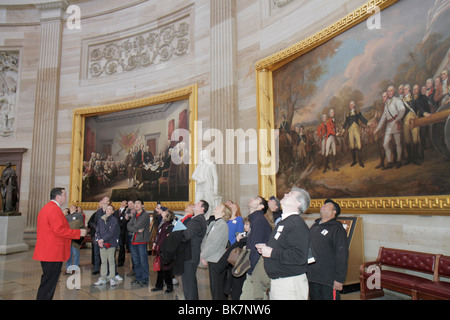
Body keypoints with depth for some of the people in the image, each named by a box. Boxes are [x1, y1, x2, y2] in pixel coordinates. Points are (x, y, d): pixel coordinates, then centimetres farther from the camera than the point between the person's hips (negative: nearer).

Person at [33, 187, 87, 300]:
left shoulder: (45, 208, 16)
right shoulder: (55, 209, -17)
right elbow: (60, 230, -24)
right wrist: (79, 232, -16)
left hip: (45, 252, 11)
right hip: (54, 253, -11)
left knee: (48, 282, 17)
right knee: (49, 283, -3)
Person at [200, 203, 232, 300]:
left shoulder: (223, 225, -14)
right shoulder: (212, 224, 12)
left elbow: (215, 245, -18)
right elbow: (205, 240, 16)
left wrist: (203, 255, -11)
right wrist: (202, 254, 2)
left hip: (217, 262, -8)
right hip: (211, 260, 8)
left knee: (217, 289, -2)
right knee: (213, 287, 16)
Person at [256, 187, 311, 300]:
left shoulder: (297, 224, -18)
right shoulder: (282, 222, 13)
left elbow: (300, 256, -30)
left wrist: (272, 252, -22)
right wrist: (266, 247, 6)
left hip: (290, 282, -9)